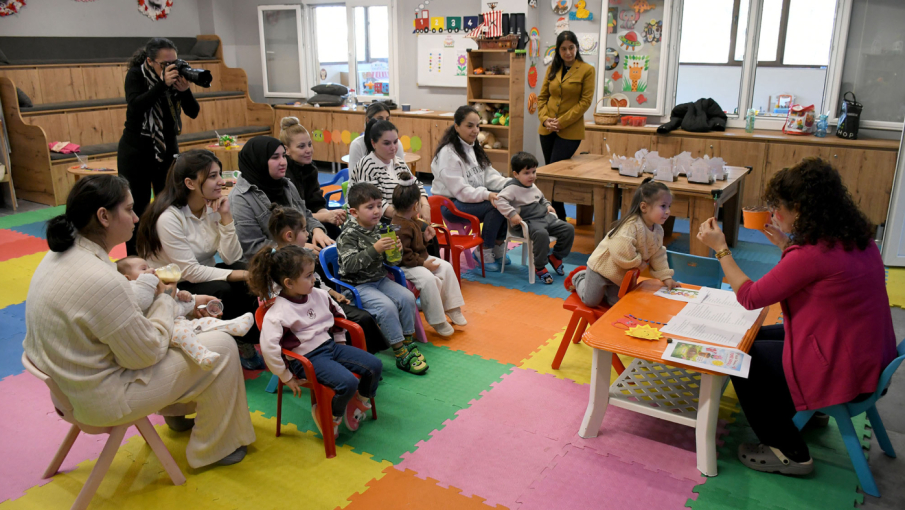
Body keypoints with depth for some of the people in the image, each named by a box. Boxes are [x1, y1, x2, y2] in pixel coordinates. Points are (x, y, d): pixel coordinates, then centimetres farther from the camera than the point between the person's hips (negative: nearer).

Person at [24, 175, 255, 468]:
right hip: (100, 401, -10)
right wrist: (166, 299, -8)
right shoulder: (99, 280, -32)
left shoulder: (62, 254, -1)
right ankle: (214, 448, 14)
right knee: (221, 347, -3)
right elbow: (146, 353, -22)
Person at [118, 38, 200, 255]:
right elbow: (135, 106, -26)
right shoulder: (136, 75, -10)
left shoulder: (175, 75, -2)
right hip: (136, 153, -3)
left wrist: (184, 90, -22)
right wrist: (163, 84, -31)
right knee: (138, 210, 0)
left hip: (167, 150, 3)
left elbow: (193, 112, -4)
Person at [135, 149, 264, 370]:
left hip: (203, 275, 6)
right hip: (172, 289, -6)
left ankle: (246, 343, -6)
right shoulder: (169, 218, -23)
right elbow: (190, 272, -25)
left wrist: (226, 218, -20)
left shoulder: (213, 207, -4)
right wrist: (238, 275, -29)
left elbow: (232, 259, -11)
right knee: (223, 292, -31)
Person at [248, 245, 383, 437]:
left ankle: (360, 403, 22)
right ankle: (330, 416, 3)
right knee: (348, 383, -28)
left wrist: (340, 341, 21)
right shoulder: (278, 312, -19)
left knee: (375, 365, -3)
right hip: (307, 358, -8)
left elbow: (337, 313, 24)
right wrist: (286, 377, -19)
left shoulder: (319, 295, 4)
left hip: (330, 345, 8)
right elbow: (268, 347, -27)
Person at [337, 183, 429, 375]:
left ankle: (408, 342, 4)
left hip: (380, 279, 7)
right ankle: (401, 354, -15)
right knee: (386, 306, -26)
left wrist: (396, 250, -9)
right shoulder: (349, 235, -15)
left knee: (407, 297, -12)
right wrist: (375, 249, -33)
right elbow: (349, 264, -27)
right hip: (357, 285, -7)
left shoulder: (379, 229, 5)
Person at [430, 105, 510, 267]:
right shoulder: (448, 153, -16)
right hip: (451, 204, -8)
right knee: (495, 205, -27)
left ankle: (497, 247, -1)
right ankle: (484, 252, -10)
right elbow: (460, 190, -22)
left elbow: (489, 175, 7)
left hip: (476, 196, 8)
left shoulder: (474, 148, 12)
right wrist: (487, 195, -34)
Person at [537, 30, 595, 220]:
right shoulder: (552, 69, 11)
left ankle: (558, 217, 2)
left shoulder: (587, 70, -4)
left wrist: (561, 121, -15)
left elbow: (585, 101, -10)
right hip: (547, 130, 5)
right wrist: (544, 118, -6)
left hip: (570, 131, -5)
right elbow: (542, 96, 12)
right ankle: (559, 217, 21)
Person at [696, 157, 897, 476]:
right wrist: (786, 246, 15)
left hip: (843, 374, -10)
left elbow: (750, 297, -18)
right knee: (759, 337, 19)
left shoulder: (812, 255, -28)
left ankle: (790, 454, 17)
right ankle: (808, 411, 36)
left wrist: (720, 249, -11)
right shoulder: (857, 239, 0)